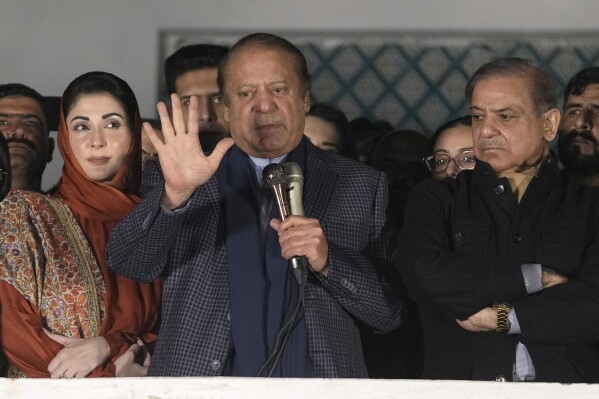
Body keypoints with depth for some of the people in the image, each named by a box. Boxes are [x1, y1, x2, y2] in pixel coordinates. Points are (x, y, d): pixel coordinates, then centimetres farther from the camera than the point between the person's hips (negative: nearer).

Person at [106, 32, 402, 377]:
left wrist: (327, 261, -13)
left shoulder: (361, 187, 6)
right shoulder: (179, 179, 5)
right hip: (198, 377, 0)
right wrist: (175, 194, -24)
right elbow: (129, 263, -8)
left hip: (314, 379, 0)